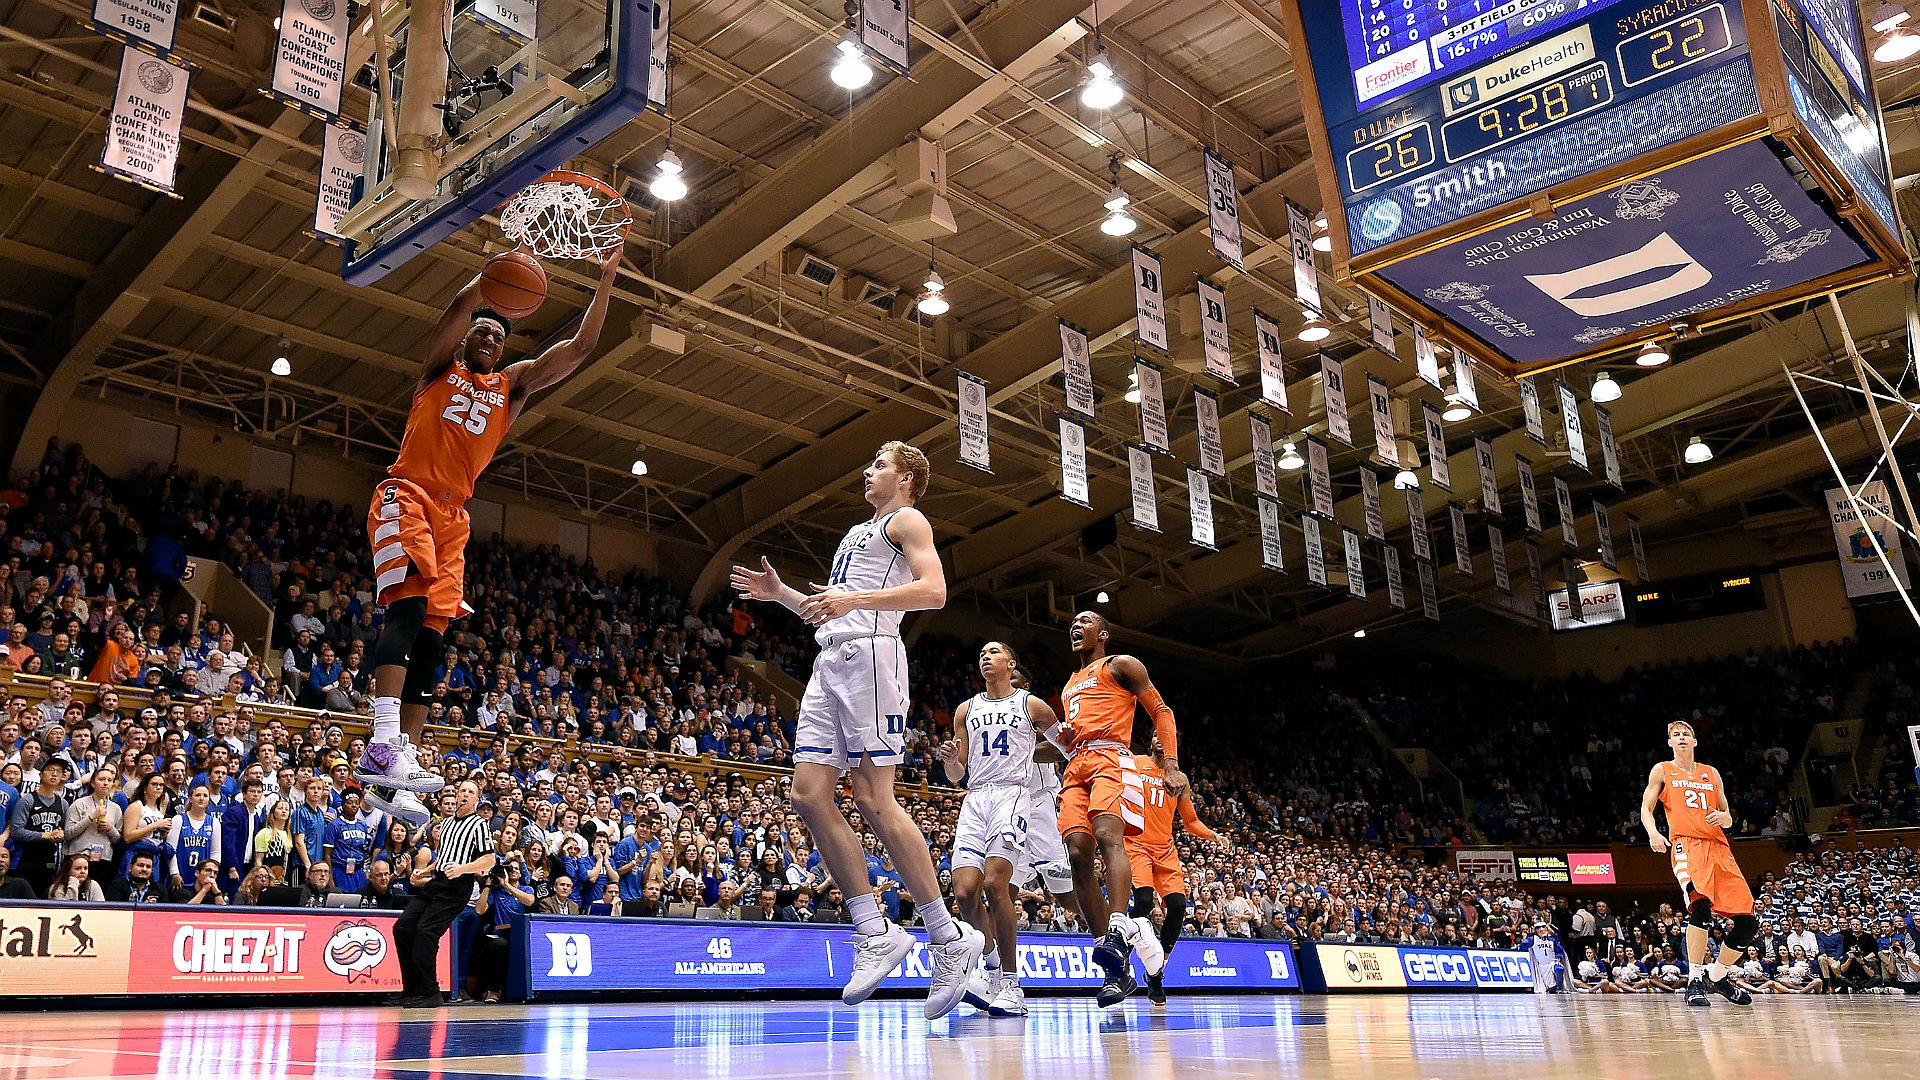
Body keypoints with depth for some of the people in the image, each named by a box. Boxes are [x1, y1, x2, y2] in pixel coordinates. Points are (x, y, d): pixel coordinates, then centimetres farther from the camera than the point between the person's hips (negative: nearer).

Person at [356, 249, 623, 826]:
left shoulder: (513, 384, 21)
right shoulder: (441, 366, 12)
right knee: (409, 604, -26)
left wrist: (605, 280, 5)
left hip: (453, 515, 5)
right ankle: (383, 743, -36)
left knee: (430, 635, -2)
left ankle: (392, 779, -3)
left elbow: (579, 348, 11)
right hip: (406, 495, -5)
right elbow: (459, 307, -9)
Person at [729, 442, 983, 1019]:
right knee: (809, 793, -3)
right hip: (830, 661, 9)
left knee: (873, 801, -14)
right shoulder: (857, 533, 32)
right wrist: (780, 594, 22)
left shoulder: (907, 520, 6)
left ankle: (949, 937, -7)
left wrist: (855, 599, -20)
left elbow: (933, 591, -12)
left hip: (870, 653, -9)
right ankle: (875, 933, 1)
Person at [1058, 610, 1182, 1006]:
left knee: (1108, 835, -31)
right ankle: (1117, 971, -13)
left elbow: (1161, 712, 4)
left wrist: (1172, 765, -9)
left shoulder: (1121, 665, 12)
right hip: (1076, 767, 6)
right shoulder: (1070, 684, 33)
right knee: (1078, 854, -12)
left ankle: (1118, 932, -49)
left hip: (1109, 758, -6)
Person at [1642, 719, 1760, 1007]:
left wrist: (1722, 817, 0)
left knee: (1748, 921, -1)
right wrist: (1653, 833, -12)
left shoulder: (1711, 774, 23)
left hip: (1718, 848, 5)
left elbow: (1728, 818, 26)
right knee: (1700, 903, -31)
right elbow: (1646, 808, 8)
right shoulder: (1662, 771, 14)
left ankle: (1716, 975, 20)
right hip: (1686, 844, -5)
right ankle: (1695, 980, -23)